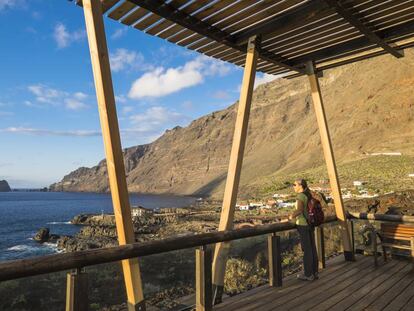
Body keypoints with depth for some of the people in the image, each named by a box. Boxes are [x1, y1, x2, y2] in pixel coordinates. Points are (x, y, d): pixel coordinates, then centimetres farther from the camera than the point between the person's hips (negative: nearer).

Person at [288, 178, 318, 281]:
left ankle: (308, 274, 9)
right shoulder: (309, 195, 11)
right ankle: (314, 272, 21)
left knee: (307, 250, 0)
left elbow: (299, 210, -33)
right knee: (312, 248, 13)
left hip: (303, 225, -9)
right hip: (310, 224, 9)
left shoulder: (300, 196, -17)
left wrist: (291, 216, -16)